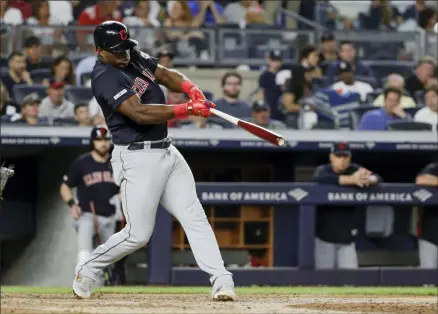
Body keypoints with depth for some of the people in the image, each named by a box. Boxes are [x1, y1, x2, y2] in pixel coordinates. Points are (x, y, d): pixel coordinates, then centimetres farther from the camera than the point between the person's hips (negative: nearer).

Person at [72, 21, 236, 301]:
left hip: (167, 152, 8)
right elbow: (140, 113, -28)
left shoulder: (135, 57, 9)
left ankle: (222, 281, -8)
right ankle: (87, 270, 18)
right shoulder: (105, 78, -18)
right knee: (138, 235, -3)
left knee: (195, 217, -3)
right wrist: (187, 110, -30)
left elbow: (166, 75, 11)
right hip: (137, 159, -8)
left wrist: (191, 89, -11)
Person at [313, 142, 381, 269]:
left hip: (347, 238, 3)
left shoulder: (354, 170, 4)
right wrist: (351, 179, -44)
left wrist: (368, 179, -33)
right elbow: (321, 179, -31)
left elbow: (377, 178, -7)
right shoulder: (323, 170, -6)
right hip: (325, 235, -3)